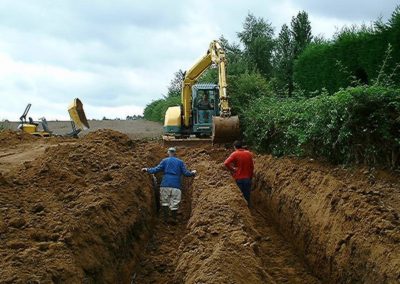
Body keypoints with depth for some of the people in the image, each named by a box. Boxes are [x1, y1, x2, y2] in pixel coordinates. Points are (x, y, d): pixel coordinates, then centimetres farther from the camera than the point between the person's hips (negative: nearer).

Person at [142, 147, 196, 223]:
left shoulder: (165, 161, 9)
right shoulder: (180, 162, 10)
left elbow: (156, 169, 1)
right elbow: (186, 173, 6)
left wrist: (147, 169, 14)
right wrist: (192, 173, 25)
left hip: (165, 184, 0)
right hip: (176, 186, 0)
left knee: (164, 201, 9)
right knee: (174, 203, 4)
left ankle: (165, 218, 6)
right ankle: (174, 219, 7)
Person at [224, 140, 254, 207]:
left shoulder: (235, 154, -10)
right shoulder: (249, 153, 2)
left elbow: (226, 163, -23)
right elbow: (252, 166, 8)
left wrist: (232, 169, -8)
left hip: (238, 178, -3)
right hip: (247, 178, 3)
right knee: (247, 194, 15)